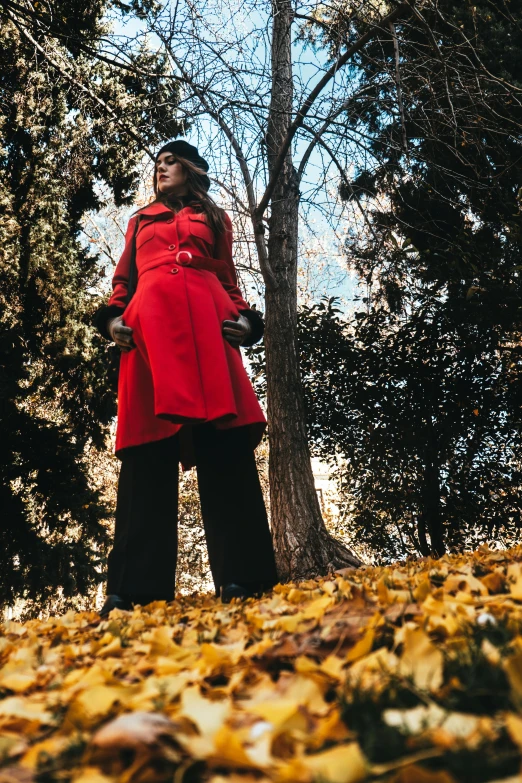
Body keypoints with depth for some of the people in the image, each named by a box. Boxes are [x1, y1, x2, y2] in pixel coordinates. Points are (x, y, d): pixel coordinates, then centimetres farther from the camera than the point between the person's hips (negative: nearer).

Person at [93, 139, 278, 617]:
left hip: (207, 325, 0)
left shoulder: (215, 219, 27)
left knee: (224, 444, -12)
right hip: (151, 324, 1)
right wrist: (113, 317, 3)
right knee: (147, 449, -9)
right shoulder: (141, 220, 30)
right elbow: (124, 279, 23)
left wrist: (244, 319, 2)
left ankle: (240, 575, -10)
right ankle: (136, 587, -9)